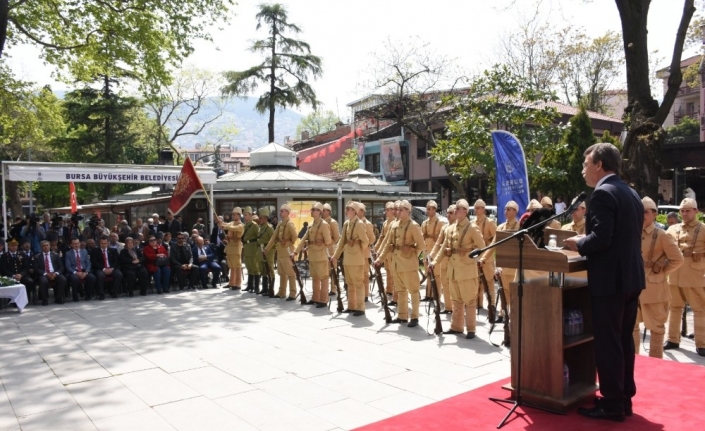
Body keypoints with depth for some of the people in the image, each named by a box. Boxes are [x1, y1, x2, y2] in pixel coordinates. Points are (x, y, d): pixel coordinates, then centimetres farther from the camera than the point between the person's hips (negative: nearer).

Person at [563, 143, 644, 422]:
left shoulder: (603, 193, -15)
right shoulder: (631, 194, 15)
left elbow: (601, 238, -24)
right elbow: (624, 238, 17)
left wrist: (579, 244, -6)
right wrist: (585, 241, 15)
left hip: (610, 280, -10)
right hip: (631, 277, 10)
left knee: (607, 342, -1)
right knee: (624, 340, 16)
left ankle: (612, 404, 7)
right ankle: (624, 398, 25)